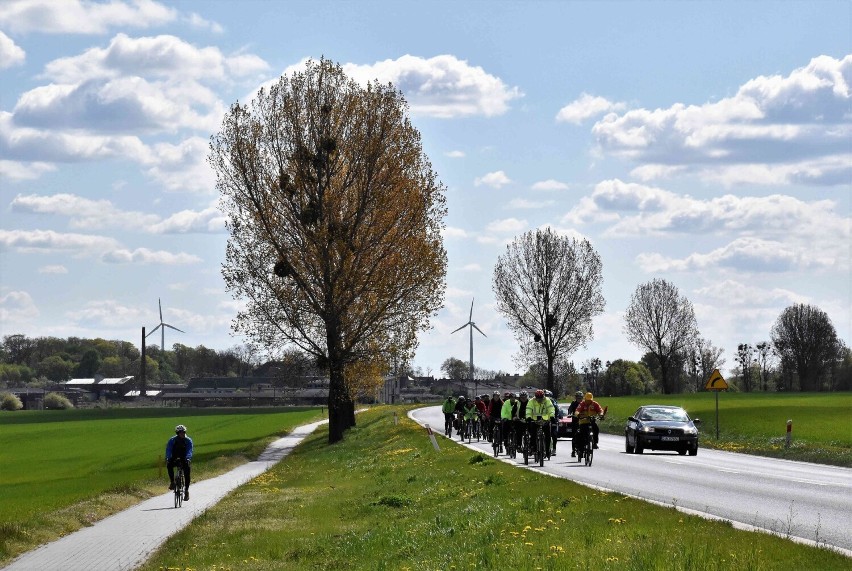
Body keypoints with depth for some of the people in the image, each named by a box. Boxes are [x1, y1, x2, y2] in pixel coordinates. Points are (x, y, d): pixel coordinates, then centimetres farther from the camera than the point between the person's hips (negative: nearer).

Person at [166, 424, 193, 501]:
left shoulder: (188, 440, -10)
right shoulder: (172, 440, -9)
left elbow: (189, 451, -23)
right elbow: (168, 450, -20)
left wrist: (188, 458, -43)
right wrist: (168, 458, -39)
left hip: (184, 459, 0)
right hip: (174, 459, 0)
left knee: (187, 472, -19)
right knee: (169, 465, -31)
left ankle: (186, 490, -9)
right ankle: (172, 482, -21)